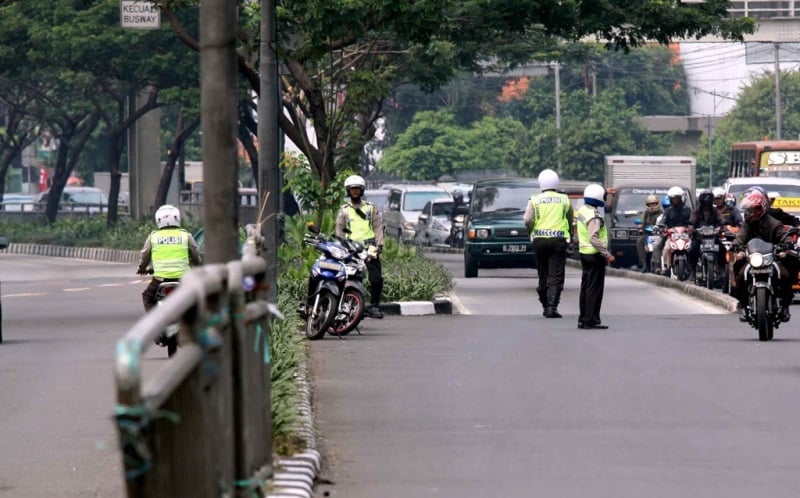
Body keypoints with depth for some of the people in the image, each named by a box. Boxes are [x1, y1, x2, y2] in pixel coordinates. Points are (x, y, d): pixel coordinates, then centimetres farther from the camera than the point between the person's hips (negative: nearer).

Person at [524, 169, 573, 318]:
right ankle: (552, 306, -15)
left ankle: (545, 305, 20)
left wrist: (531, 232, 9)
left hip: (540, 240, 1)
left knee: (543, 274, 14)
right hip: (559, 240, -1)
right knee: (556, 276, -3)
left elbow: (528, 220, -9)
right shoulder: (564, 200, 3)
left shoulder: (534, 200, 0)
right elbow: (570, 221, 11)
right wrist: (570, 235, 27)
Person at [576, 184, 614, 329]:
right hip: (595, 255, -9)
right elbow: (594, 239, -27)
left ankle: (583, 319, 19)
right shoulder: (594, 216, -21)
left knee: (586, 287, 14)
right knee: (594, 289, -5)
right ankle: (591, 320, -5)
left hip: (584, 252, 9)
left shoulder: (582, 210, 6)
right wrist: (607, 255, -23)